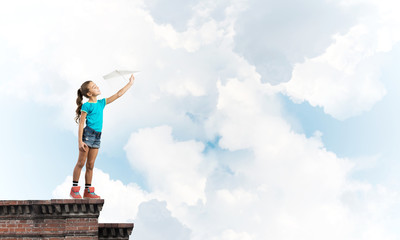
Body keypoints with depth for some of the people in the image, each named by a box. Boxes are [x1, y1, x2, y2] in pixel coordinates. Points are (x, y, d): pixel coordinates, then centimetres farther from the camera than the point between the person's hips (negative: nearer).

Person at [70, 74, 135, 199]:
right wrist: (80, 141, -14)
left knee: (90, 165, 8)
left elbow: (118, 95, 17)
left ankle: (88, 191, 12)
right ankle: (74, 189, 5)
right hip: (87, 134, -6)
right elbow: (81, 124, -8)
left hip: (97, 137, 6)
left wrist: (130, 83, 17)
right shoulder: (86, 106, -5)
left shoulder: (101, 103, 14)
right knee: (81, 163, -2)